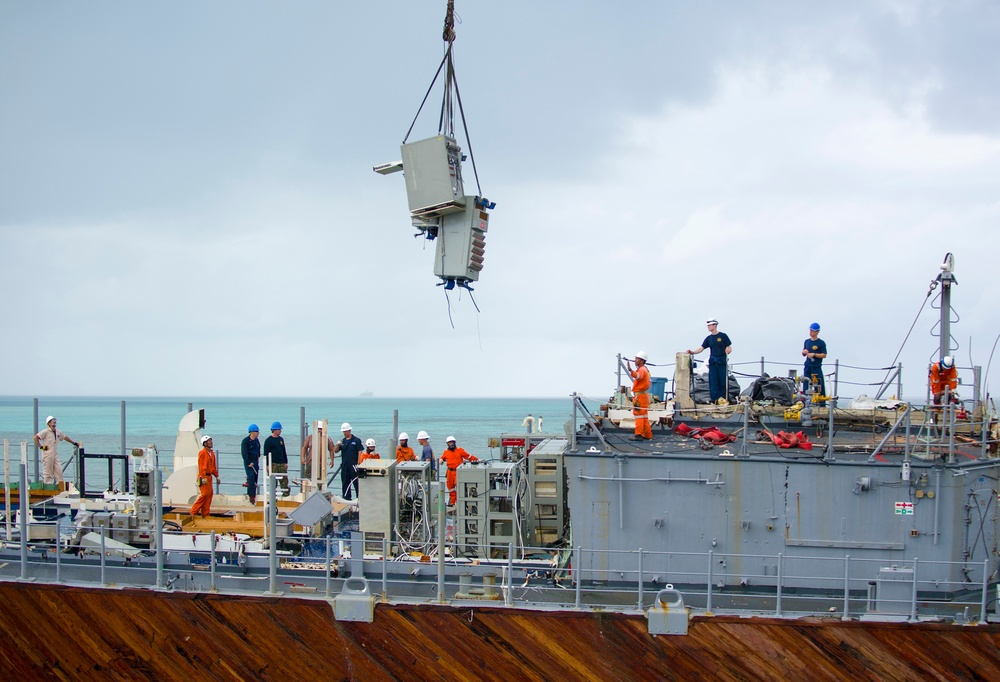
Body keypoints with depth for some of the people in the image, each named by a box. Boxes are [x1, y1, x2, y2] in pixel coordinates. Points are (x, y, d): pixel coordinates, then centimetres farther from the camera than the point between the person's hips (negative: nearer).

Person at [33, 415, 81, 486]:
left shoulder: (58, 432, 11)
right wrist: (41, 447, -14)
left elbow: (65, 437, 28)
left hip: (55, 455, 7)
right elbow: (35, 438, -15)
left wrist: (74, 443, 30)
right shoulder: (45, 432, -10)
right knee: (48, 472, -3)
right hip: (47, 455, -7)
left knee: (59, 471, 2)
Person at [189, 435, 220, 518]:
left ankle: (205, 514, 12)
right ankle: (194, 512, -3)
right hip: (203, 477, -8)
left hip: (209, 476, 8)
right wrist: (203, 478, -22)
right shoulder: (202, 453, -11)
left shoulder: (212, 453, 15)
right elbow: (201, 466, -16)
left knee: (209, 495, 7)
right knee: (204, 494, -11)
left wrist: (217, 476, 17)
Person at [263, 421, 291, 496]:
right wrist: (268, 465, -12)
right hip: (273, 464, -6)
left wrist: (286, 462, 15)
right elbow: (266, 454, -7)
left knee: (284, 479, 1)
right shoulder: (268, 441, -5)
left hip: (282, 463, 6)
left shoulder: (281, 439, 13)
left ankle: (286, 493, 6)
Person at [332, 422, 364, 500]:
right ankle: (346, 497, 14)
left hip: (353, 465, -5)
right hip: (344, 465, 5)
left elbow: (360, 452, -4)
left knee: (356, 482, -6)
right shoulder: (342, 441, 14)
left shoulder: (356, 440, -1)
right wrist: (338, 445, -10)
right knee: (345, 482, 7)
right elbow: (335, 451, 10)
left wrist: (358, 464, -11)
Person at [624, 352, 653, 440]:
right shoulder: (645, 370, 20)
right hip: (644, 394, 10)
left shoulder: (642, 370, -13)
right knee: (644, 417, 13)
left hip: (640, 395, -10)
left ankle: (638, 434, -11)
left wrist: (630, 370, -53)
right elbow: (650, 382, 30)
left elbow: (638, 376, -38)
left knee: (639, 415, -10)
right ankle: (647, 435, 16)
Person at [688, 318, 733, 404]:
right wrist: (692, 352, -9)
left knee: (724, 381, -3)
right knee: (713, 381, -1)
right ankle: (714, 399, 2)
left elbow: (729, 349, 3)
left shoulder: (723, 336, 1)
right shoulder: (709, 338, 11)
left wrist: (724, 353, -13)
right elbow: (701, 348, 6)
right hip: (713, 362, 3)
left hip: (722, 361, -3)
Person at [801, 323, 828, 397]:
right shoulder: (807, 342, 13)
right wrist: (804, 352, -3)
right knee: (806, 386, 3)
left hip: (817, 368, -5)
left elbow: (824, 355, -7)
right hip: (807, 367, 5)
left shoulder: (821, 343, -3)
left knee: (820, 386, -7)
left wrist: (814, 354, -16)